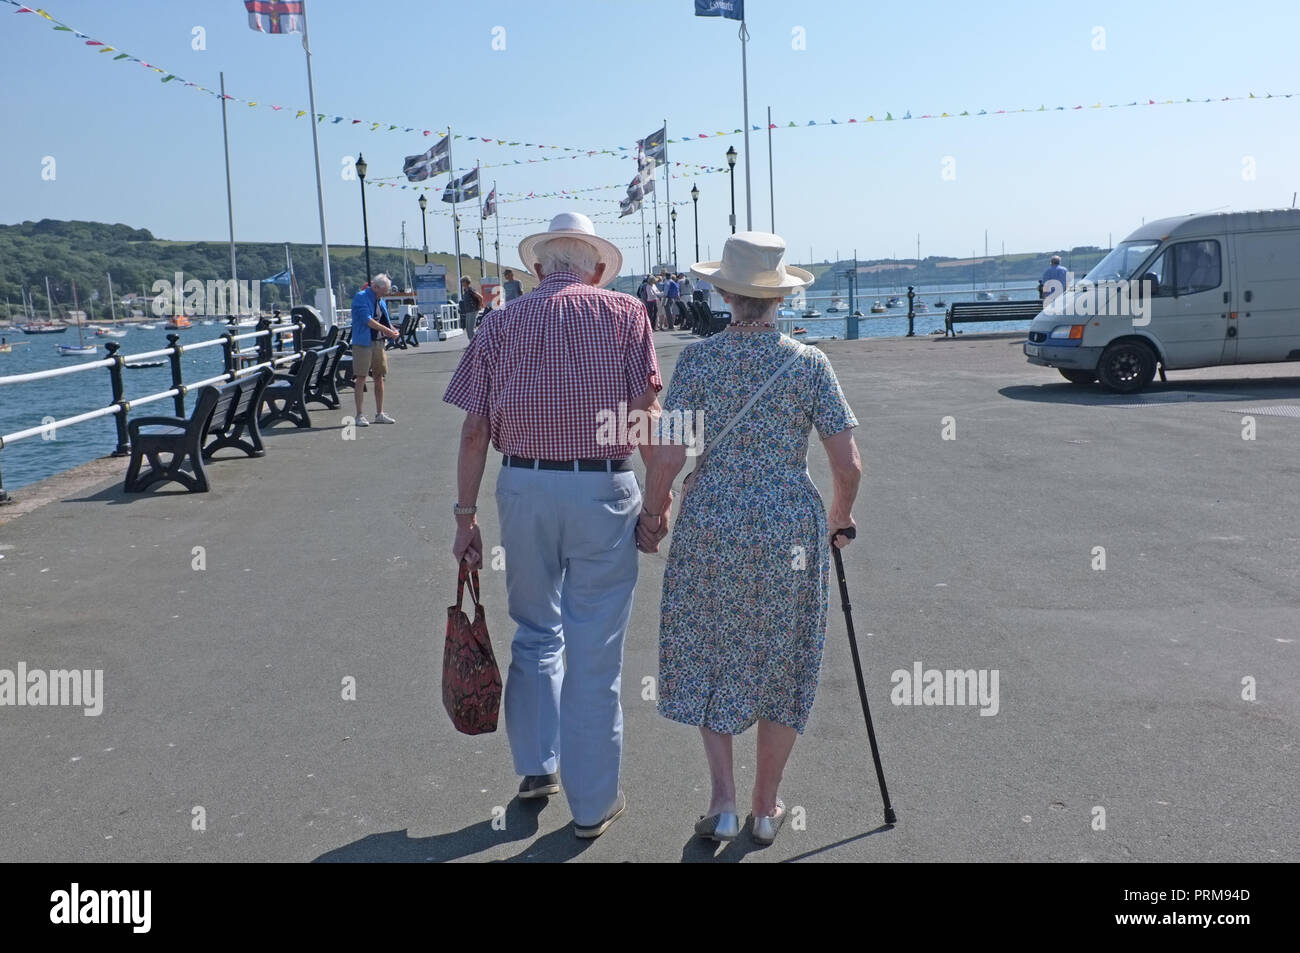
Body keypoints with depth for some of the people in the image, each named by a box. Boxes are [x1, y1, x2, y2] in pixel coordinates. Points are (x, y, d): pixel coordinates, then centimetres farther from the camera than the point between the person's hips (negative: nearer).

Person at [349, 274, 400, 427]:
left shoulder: (380, 301, 14)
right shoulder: (360, 297, -9)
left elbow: (385, 321, 17)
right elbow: (367, 320, -19)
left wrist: (393, 330, -5)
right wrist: (387, 330, -21)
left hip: (378, 343, 8)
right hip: (363, 343, -8)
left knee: (379, 377, 10)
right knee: (361, 378, -6)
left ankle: (379, 414, 18)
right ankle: (359, 415, -4)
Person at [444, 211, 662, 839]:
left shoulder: (501, 322, 6)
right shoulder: (626, 314, 1)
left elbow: (474, 430, 3)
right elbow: (646, 416, -6)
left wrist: (464, 515, 8)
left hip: (523, 487, 2)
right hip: (604, 489, -2)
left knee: (536, 632, 22)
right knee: (595, 648, 6)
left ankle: (535, 766, 26)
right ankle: (592, 804, 17)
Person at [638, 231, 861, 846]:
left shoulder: (697, 359, -6)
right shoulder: (808, 363, -4)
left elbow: (667, 456, -10)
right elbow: (848, 465, -5)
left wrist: (653, 516, 7)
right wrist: (839, 520, 14)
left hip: (711, 526, 0)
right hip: (791, 529, 1)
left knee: (705, 661, 18)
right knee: (781, 666, 16)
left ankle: (724, 802, 13)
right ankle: (766, 809, 28)